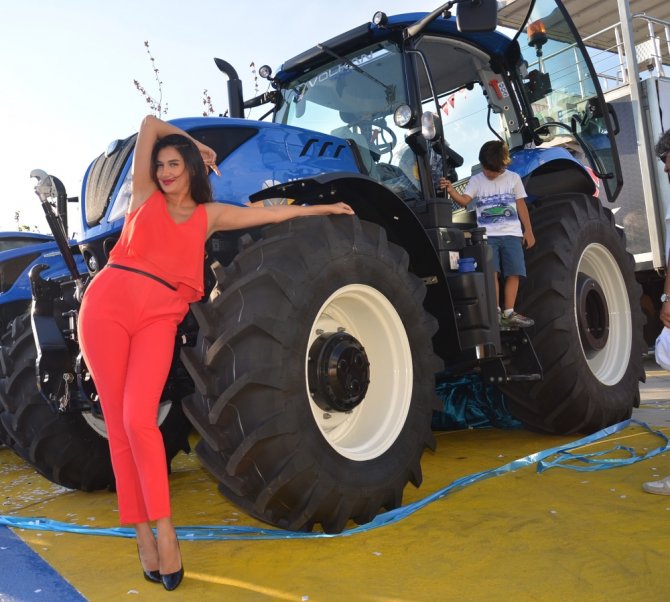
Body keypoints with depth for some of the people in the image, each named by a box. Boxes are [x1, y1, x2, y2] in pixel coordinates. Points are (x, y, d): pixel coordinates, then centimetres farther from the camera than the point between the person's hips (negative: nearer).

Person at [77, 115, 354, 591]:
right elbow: (150, 124, 17)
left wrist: (319, 209, 31)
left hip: (160, 317, -1)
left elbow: (269, 214, 24)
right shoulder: (145, 196, 15)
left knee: (139, 418, -19)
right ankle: (142, 534, 4)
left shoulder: (209, 215, 16)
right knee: (118, 425, -2)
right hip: (107, 303, 1)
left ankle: (163, 528, -11)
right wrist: (194, 140, 29)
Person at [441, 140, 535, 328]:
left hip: (511, 234, 1)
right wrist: (451, 190, -27)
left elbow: (521, 206, 11)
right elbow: (463, 200, -8)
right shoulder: (476, 181, 6)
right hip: (487, 235, -1)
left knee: (514, 273, -3)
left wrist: (528, 231, 9)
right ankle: (495, 312, -4)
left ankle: (508, 313, 3)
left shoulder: (513, 178, 9)